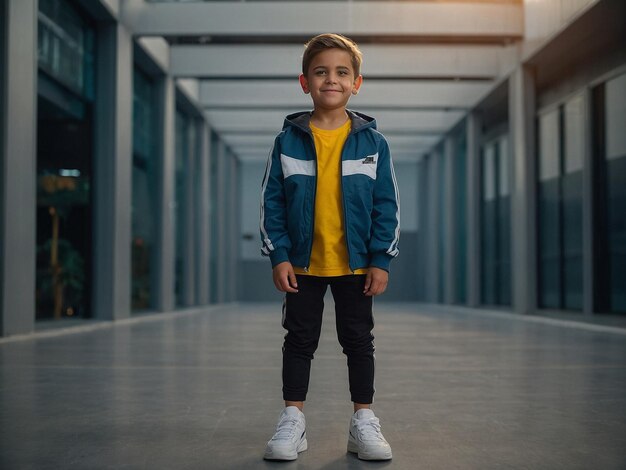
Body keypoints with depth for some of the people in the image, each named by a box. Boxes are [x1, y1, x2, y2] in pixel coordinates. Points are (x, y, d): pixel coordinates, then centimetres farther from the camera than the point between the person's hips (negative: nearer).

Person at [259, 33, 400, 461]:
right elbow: (272, 203, -1)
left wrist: (381, 260, -7)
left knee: (359, 341, 9)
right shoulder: (288, 141, -2)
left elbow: (387, 206, -1)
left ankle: (364, 423, 20)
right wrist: (279, 256, -7)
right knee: (300, 341, 8)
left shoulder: (372, 142, -2)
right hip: (303, 264, 0)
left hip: (356, 264, 0)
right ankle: (293, 421, 19)